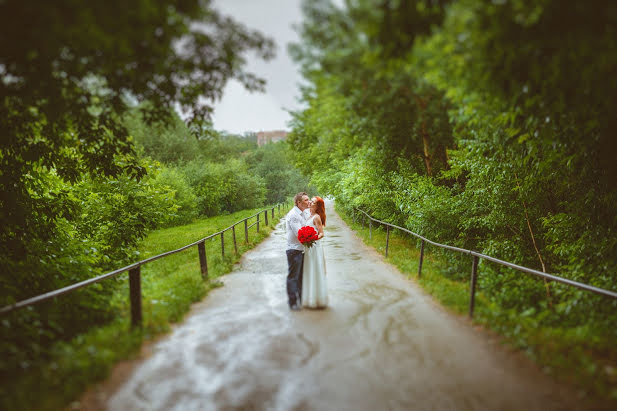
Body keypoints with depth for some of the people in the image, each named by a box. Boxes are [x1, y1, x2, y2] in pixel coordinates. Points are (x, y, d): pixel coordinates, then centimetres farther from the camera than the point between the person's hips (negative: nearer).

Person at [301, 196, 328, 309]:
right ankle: (310, 299, 23)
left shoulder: (316, 217, -12)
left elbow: (321, 234, -16)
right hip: (308, 247, 9)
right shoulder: (310, 216, 13)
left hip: (314, 247, -9)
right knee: (309, 273, 13)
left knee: (315, 273, -2)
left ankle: (316, 300, 7)